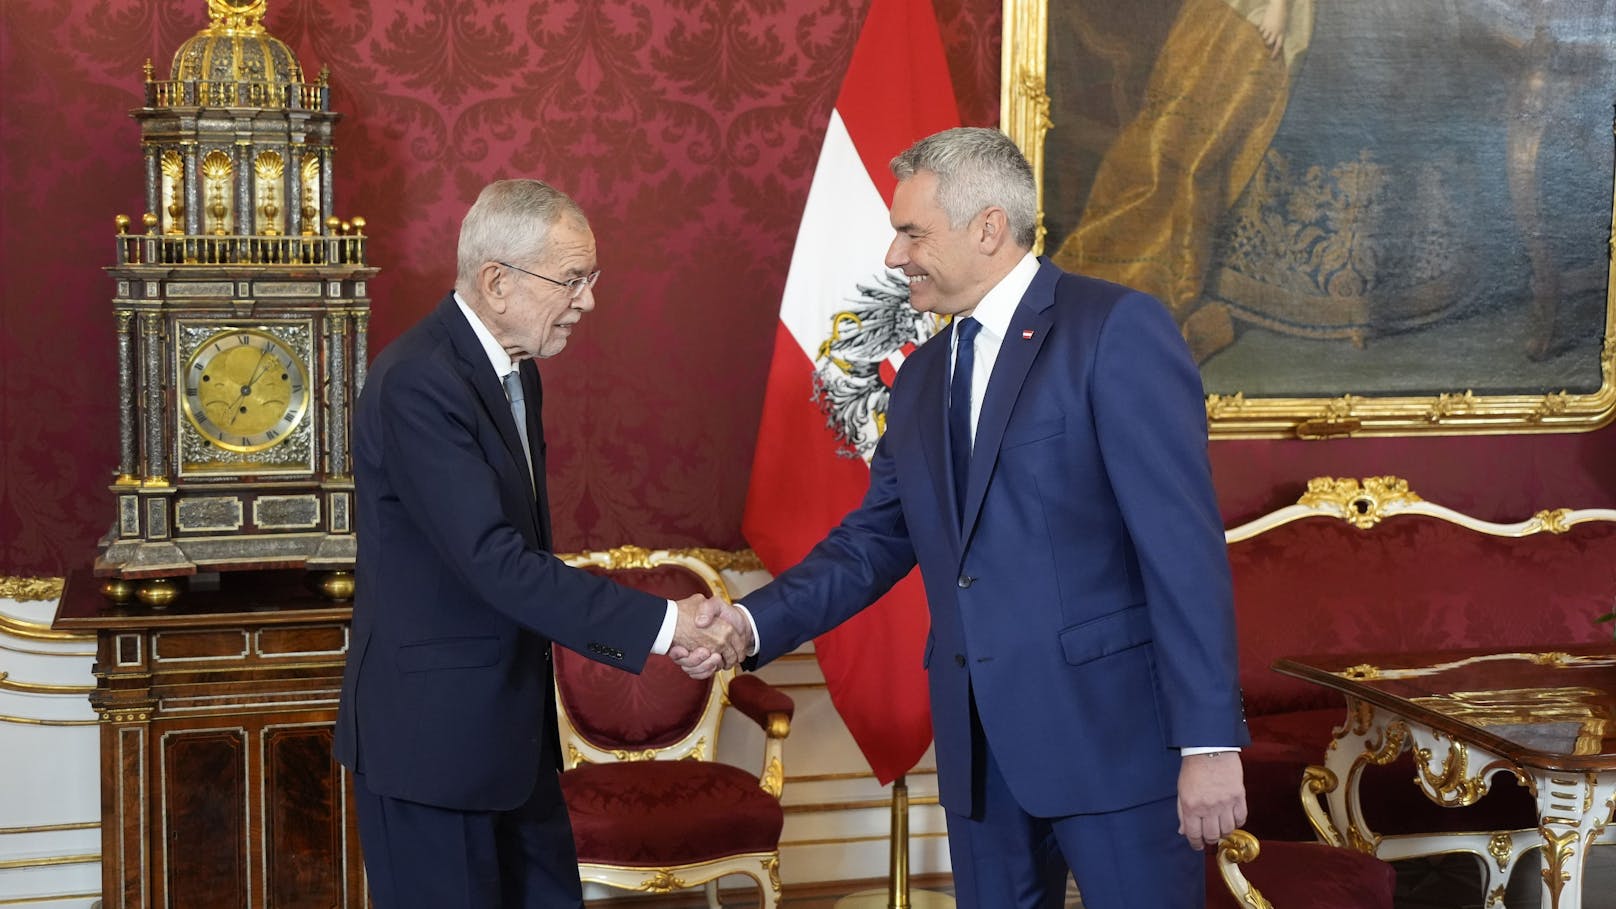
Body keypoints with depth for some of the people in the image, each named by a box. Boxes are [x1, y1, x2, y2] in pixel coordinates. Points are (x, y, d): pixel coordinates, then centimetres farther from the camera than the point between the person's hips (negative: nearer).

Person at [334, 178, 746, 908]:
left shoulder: (514, 367, 8)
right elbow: (494, 561, -28)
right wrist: (660, 624, -27)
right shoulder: (419, 382, -22)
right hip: (432, 732, -9)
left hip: (509, 723, 9)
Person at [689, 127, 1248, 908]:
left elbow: (1183, 541, -13)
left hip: (1111, 731, -6)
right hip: (980, 745, 7)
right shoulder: (921, 377, 14)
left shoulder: (1117, 329, -9)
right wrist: (755, 623, -2)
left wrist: (1209, 738, -17)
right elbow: (874, 540, 14)